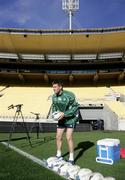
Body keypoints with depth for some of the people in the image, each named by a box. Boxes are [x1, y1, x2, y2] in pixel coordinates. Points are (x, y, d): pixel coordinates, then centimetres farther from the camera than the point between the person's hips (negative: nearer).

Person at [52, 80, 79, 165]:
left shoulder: (69, 95, -24)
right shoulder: (54, 96, -4)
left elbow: (75, 107, -19)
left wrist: (64, 114, -25)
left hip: (71, 118, -6)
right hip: (61, 119, 6)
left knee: (69, 137, -11)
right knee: (58, 137, 9)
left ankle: (71, 158, 4)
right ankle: (59, 155, 29)